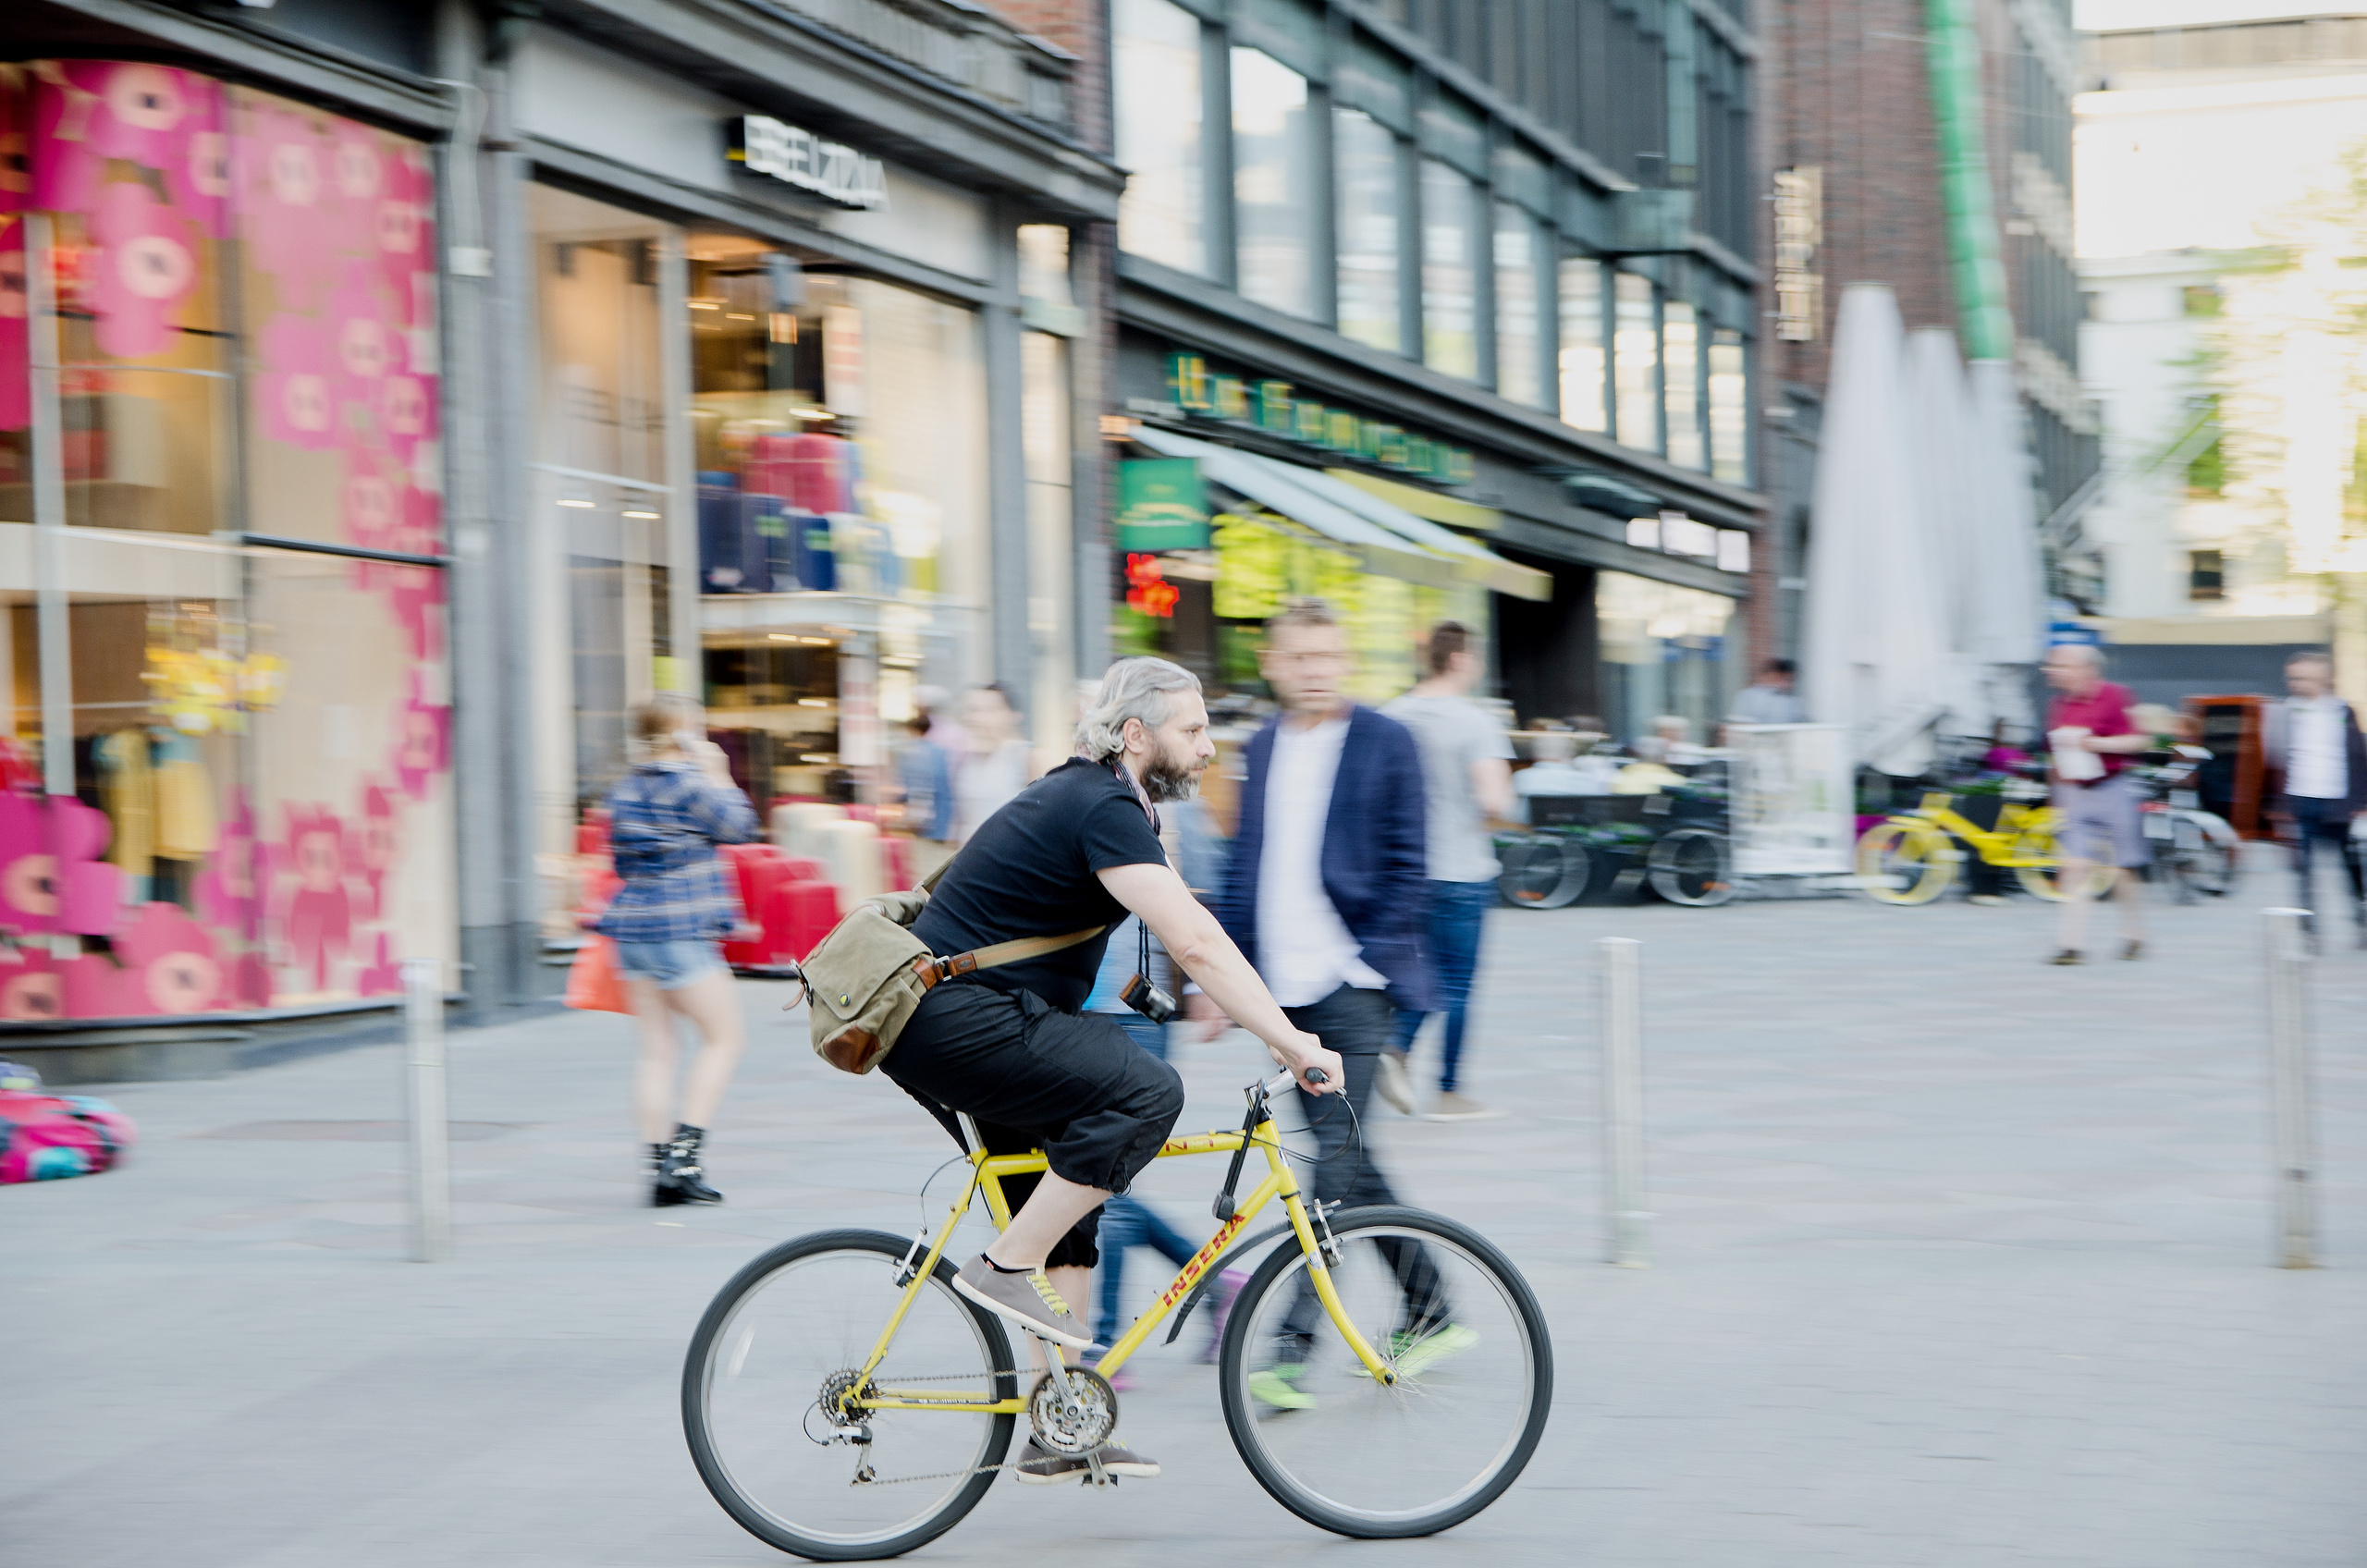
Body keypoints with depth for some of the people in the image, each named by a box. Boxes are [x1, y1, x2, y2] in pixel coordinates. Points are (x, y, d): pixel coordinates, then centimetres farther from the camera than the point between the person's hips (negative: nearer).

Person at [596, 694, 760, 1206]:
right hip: (680, 929, -7)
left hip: (631, 927, 7)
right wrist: (719, 776, 1)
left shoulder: (625, 790, 12)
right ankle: (685, 1152, -6)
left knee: (656, 1048, 9)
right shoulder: (689, 784, -11)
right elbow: (738, 827, -7)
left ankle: (660, 1165, 6)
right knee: (723, 1036, 3)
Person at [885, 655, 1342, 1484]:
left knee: (1063, 1207, 14)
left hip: (951, 1019, 11)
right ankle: (1006, 1266, -13)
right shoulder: (1102, 808, -17)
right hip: (956, 1020, -11)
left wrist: (1282, 1031, 16)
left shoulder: (1097, 797, 16)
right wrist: (1292, 1044, -25)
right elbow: (1193, 945, -25)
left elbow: (1193, 928, 21)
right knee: (1146, 1089, -22)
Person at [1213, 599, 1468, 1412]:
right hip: (1283, 987, 6)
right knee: (1346, 1161, 11)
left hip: (1353, 984, -6)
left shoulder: (1384, 742, -2)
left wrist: (1373, 959, -12)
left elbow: (1406, 863, -4)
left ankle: (1293, 1351, -15)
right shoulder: (1263, 747, 14)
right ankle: (1430, 1312, 25)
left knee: (1337, 1162, -11)